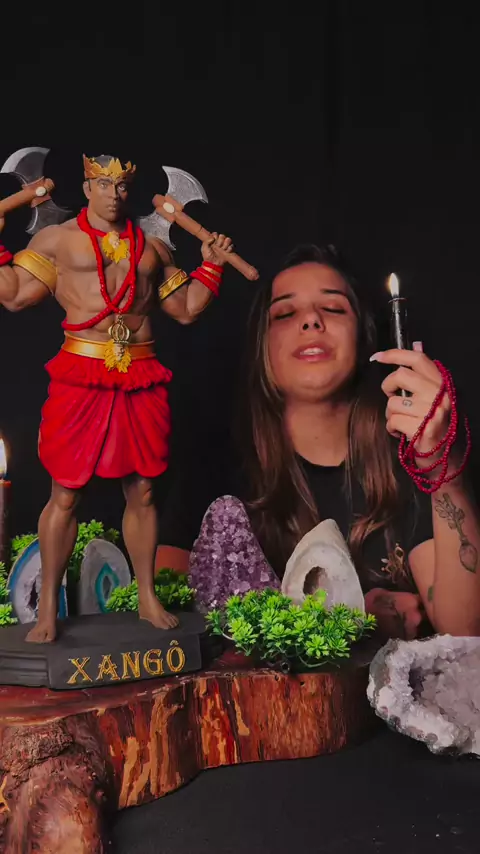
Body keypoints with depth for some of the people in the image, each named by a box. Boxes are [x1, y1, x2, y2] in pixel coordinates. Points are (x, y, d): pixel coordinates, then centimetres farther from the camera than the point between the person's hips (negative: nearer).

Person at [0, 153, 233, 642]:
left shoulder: (152, 248, 17)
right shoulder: (55, 239, 6)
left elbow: (185, 310, 19)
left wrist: (210, 266, 13)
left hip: (141, 379, 4)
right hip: (81, 376, -3)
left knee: (141, 491, 9)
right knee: (65, 492, -1)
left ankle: (147, 597, 23)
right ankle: (47, 609, 10)